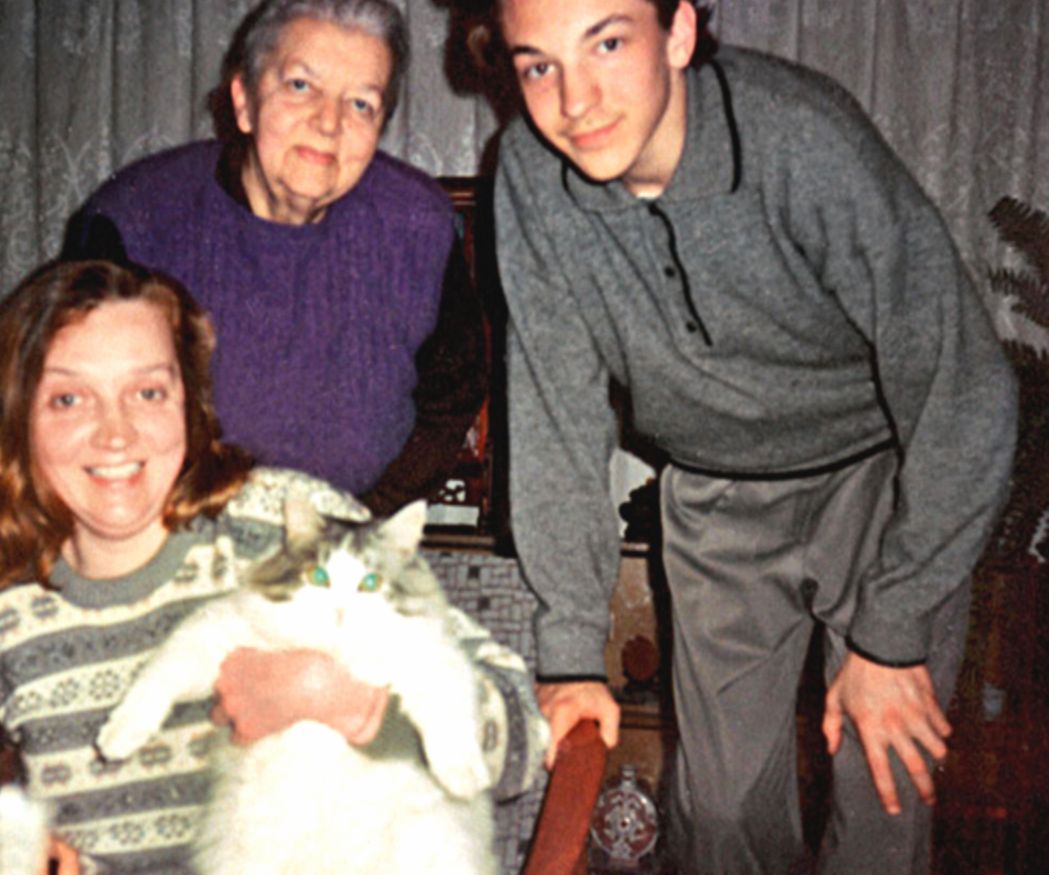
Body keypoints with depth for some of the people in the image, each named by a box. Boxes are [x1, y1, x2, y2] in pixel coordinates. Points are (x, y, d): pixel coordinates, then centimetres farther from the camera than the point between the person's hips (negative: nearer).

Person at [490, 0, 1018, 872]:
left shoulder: (806, 139, -28)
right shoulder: (530, 175, -18)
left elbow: (967, 395, -22)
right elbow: (554, 415, -9)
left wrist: (892, 637, -18)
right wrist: (572, 651, -9)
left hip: (883, 478, -2)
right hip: (717, 500, 3)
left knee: (885, 785, -1)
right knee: (722, 796, 5)